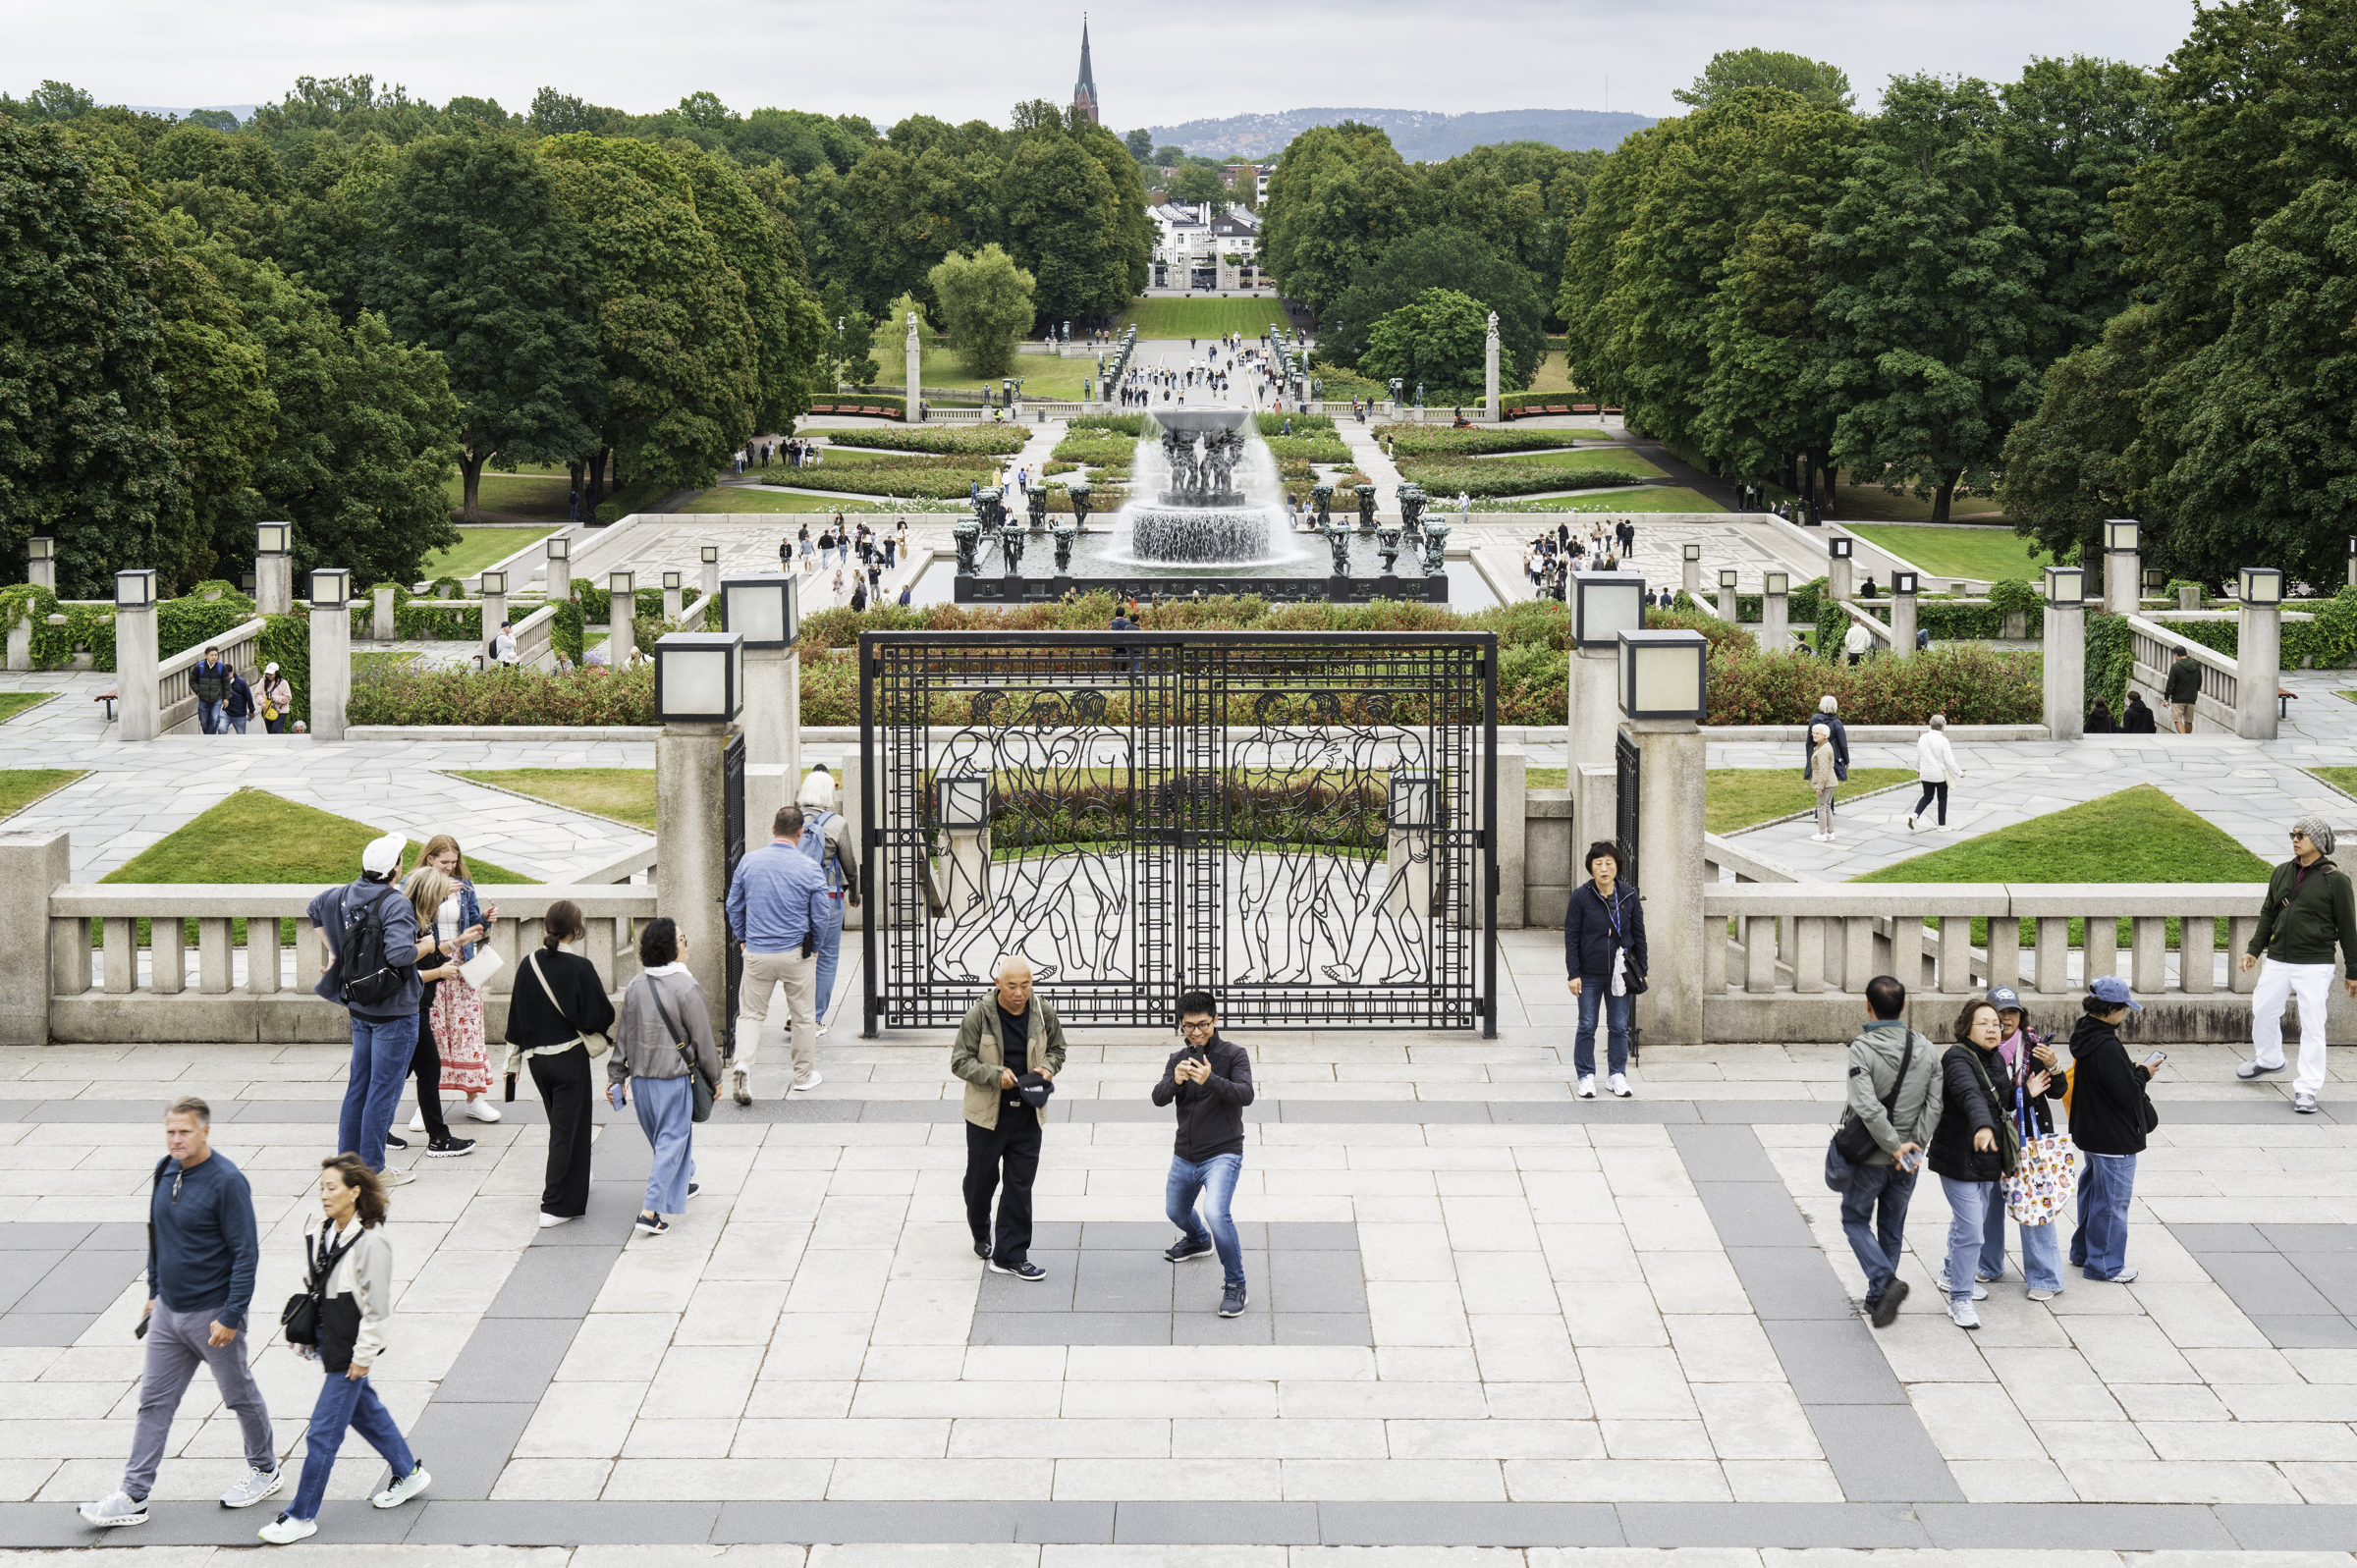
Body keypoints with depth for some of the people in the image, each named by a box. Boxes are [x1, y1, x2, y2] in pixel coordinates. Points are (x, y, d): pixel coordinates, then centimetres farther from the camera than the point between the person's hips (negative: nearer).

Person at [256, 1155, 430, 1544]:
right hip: (328, 1339, 9)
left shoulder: (371, 1242, -23)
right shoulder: (319, 1228, 0)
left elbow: (377, 1308, -18)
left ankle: (302, 1516, 9)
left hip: (349, 1349, -9)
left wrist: (363, 1356, -15)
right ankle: (409, 1473, 43)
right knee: (364, 1409, 24)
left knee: (323, 1433, -2)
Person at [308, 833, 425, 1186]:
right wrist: (425, 946, -12)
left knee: (359, 1083, 17)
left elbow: (314, 909, 23)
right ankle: (372, 1169, 4)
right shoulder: (395, 904, -21)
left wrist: (333, 951, 26)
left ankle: (348, 1160, 24)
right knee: (384, 1088, 0)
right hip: (394, 1011, -8)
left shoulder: (346, 895, 3)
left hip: (360, 1010, 8)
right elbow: (400, 954, -32)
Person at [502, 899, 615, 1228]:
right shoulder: (580, 968, -16)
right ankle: (557, 1205, 2)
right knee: (569, 1129, 3)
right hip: (569, 1058, -5)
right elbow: (602, 1016, -12)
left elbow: (516, 1017, 6)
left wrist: (513, 1062, 15)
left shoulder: (528, 966, -2)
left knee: (558, 1123, 24)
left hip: (536, 1058, 5)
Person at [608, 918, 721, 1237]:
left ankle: (682, 1184, 43)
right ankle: (650, 1211, -8)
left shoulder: (635, 986, 1)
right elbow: (702, 1039, -11)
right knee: (672, 1141, 0)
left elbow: (623, 1035, 8)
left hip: (641, 1078, 6)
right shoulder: (686, 989, -17)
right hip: (674, 1078, -6)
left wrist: (617, 1076, 17)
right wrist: (714, 1078, 2)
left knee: (661, 1137, 23)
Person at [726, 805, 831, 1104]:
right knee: (803, 1015, 13)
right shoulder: (809, 867, -10)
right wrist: (814, 947, 11)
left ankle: (741, 1063, -11)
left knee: (751, 1013, 11)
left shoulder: (749, 862, -3)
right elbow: (821, 914, -5)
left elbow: (734, 906, 7)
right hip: (797, 954, -2)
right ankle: (804, 1074, 23)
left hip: (756, 953, 2)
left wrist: (742, 939, 21)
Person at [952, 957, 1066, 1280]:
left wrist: (1047, 1068, -8)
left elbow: (1056, 1049, 14)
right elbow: (959, 1061, -9)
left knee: (1019, 1185, 1)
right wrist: (996, 1075, -22)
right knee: (981, 1179, 13)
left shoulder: (1043, 1012, -3)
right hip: (986, 1112, -2)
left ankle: (1010, 1254, 9)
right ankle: (981, 1232, 42)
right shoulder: (979, 1015, -13)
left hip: (1027, 1114, 2)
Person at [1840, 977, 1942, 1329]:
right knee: (1892, 1227, 18)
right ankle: (1878, 1299, 25)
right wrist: (1913, 1146, -7)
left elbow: (1867, 1107, -27)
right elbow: (1935, 1104, -5)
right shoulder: (1925, 1049, -2)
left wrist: (1895, 1146, -18)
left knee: (1856, 1220, 12)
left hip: (1869, 1156, -5)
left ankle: (1885, 1281, -9)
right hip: (1907, 1163, 5)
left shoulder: (1861, 1049, -18)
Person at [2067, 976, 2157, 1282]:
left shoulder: (2085, 1036, 3)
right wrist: (2143, 1073, -8)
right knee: (2112, 1200, 3)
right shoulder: (2107, 1048, -28)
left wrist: (2135, 1070, 6)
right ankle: (2104, 1264, 13)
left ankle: (2083, 1252, 35)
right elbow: (2127, 1093, -25)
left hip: (2089, 1131, 10)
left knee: (2093, 1191, 23)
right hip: (2114, 1138, -10)